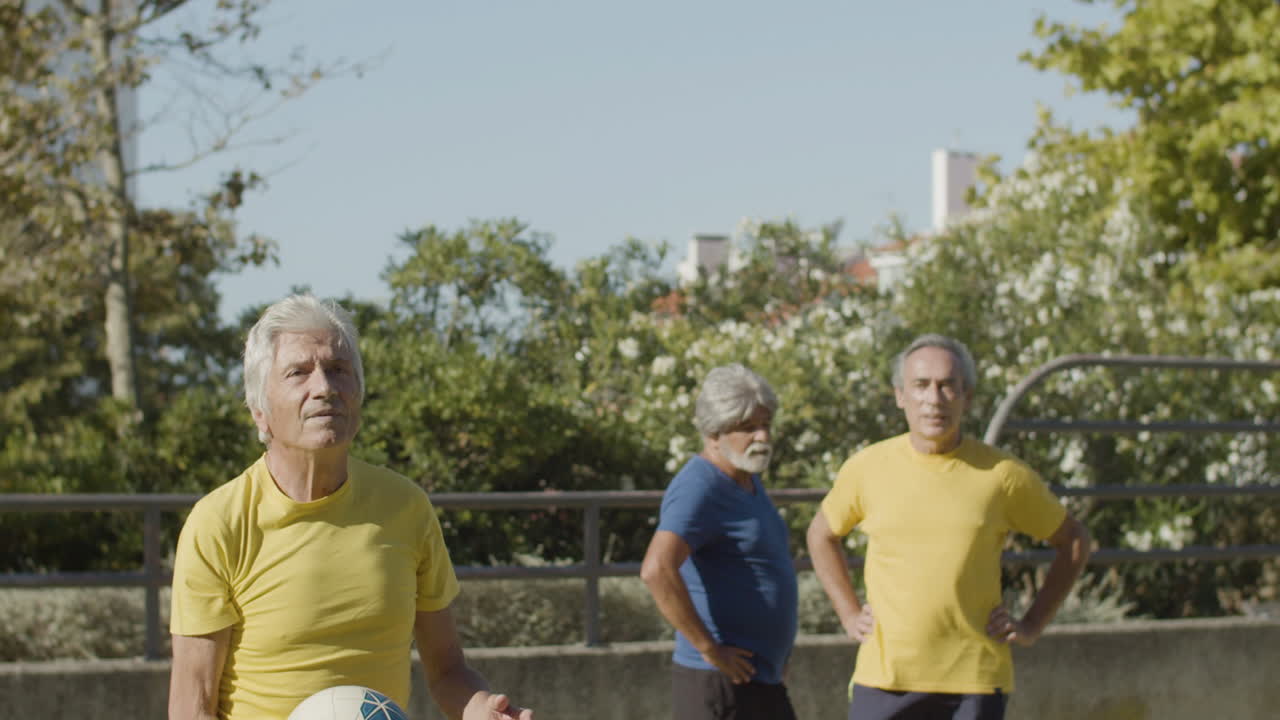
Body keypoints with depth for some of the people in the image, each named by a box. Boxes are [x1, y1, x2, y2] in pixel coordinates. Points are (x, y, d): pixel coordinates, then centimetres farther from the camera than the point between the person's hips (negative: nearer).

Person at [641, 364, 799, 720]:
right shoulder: (699, 489, -17)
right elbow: (657, 570, -34)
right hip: (722, 686, -10)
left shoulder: (746, 480, 13)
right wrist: (710, 649, -26)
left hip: (760, 680, 10)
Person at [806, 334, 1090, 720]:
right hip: (885, 675, 1)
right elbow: (822, 534, 21)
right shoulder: (867, 468, 2)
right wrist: (849, 614, 11)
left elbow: (1073, 540, 11)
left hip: (975, 678, -1)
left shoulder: (1002, 475, -2)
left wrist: (1032, 624, 4)